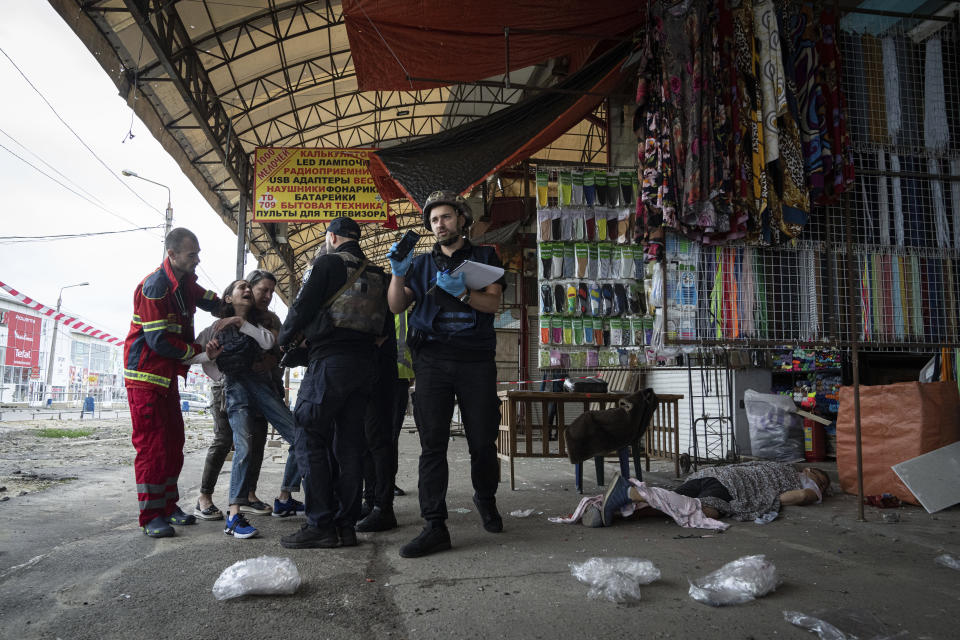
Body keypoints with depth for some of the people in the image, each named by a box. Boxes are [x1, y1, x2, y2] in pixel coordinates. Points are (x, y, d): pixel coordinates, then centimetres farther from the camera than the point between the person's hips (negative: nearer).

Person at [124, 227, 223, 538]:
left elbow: (211, 301, 21)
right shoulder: (154, 287, -21)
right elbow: (160, 341, -24)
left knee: (174, 442, 12)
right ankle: (151, 516, 1)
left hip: (168, 374, 9)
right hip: (146, 375, -9)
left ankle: (168, 506, 22)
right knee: (152, 445, -6)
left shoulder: (185, 282, 6)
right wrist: (200, 352, -17)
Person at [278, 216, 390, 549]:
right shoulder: (376, 274, 18)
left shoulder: (329, 263, -1)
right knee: (349, 443, 8)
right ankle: (346, 525, 10)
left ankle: (321, 525, -5)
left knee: (310, 438, -2)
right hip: (365, 362, 7)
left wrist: (285, 338, 13)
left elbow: (303, 306, -7)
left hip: (330, 360, -7)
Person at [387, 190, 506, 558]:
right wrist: (398, 273, -9)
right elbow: (396, 306, 7)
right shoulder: (422, 264, 17)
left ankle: (486, 499, 32)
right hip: (432, 360, 1)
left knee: (482, 441, 5)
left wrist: (462, 292, -17)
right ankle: (435, 527, -2)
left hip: (476, 360, -1)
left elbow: (494, 303, -1)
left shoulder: (484, 257, 13)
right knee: (432, 444, -5)